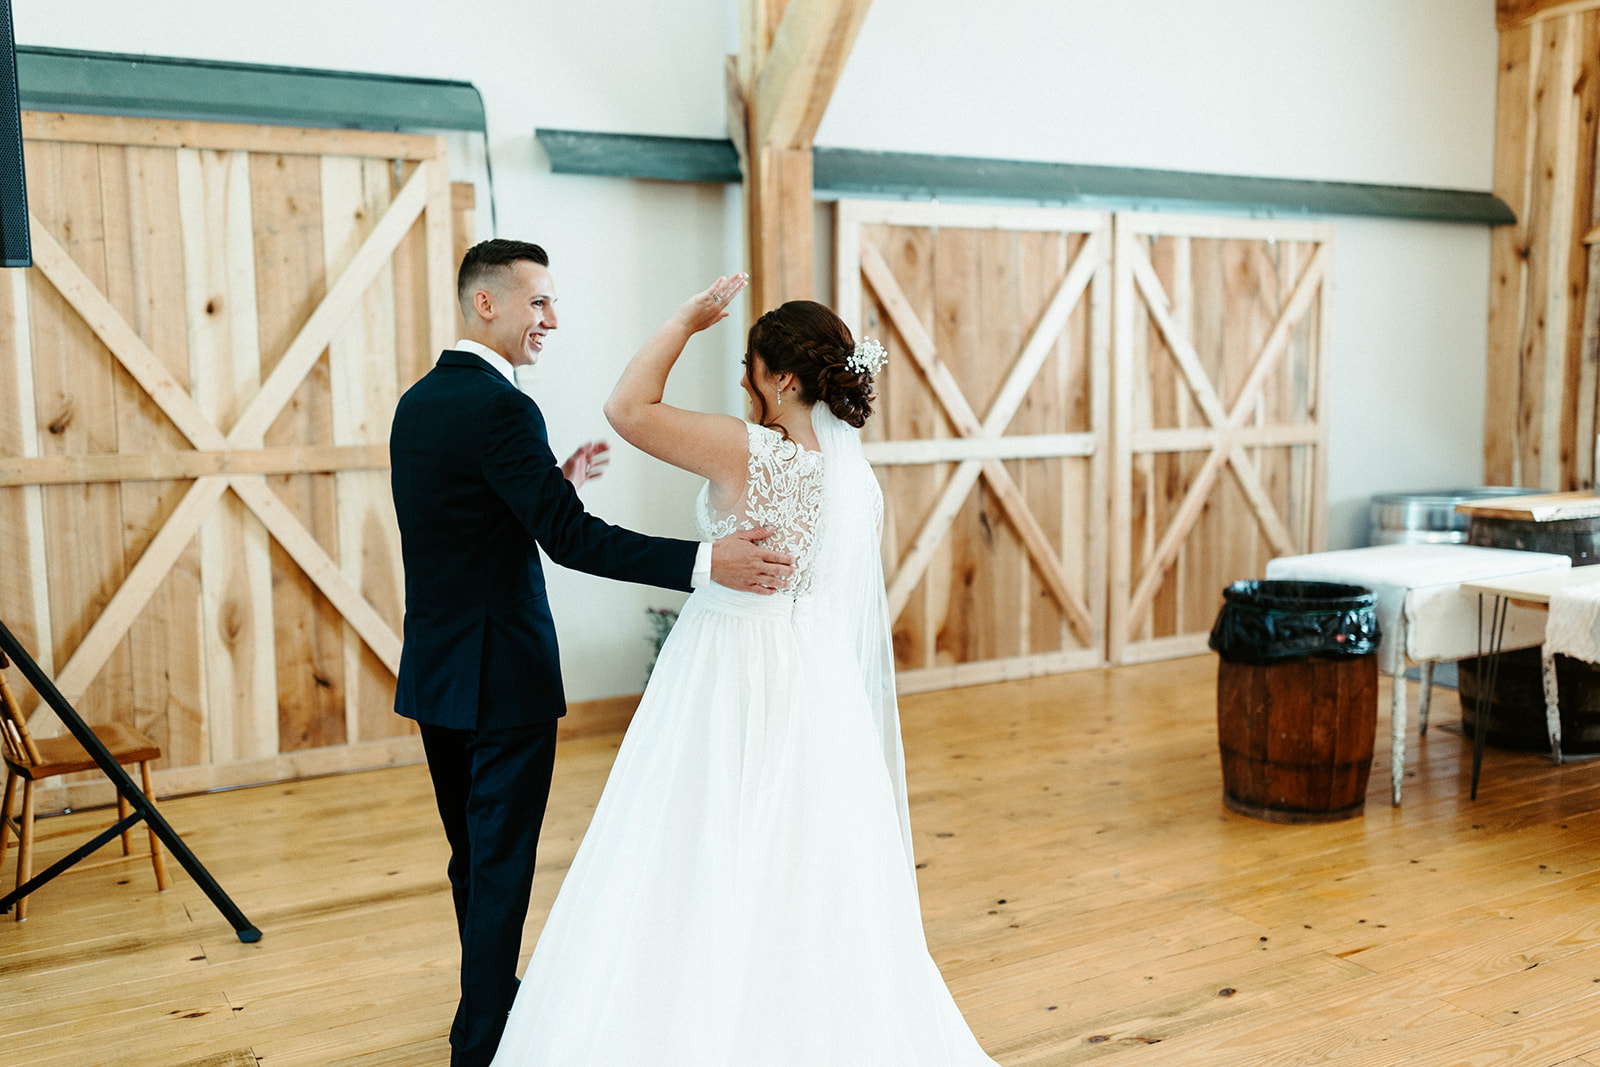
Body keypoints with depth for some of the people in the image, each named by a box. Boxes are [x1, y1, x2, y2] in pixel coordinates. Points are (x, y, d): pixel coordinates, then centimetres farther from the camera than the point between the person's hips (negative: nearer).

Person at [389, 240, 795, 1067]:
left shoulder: (418, 401, 10)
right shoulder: (500, 408, -19)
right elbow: (572, 540, -26)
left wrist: (556, 482, 14)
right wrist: (707, 562, -32)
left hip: (434, 670, 9)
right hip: (501, 673, -9)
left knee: (474, 857, 21)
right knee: (502, 864, 4)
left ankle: (490, 998, 38)